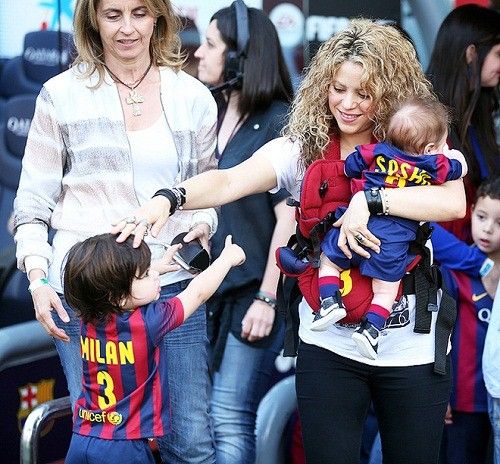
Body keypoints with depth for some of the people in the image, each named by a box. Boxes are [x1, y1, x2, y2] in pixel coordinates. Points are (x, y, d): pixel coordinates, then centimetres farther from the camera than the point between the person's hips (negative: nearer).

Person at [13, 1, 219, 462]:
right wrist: (39, 278, -7)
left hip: (171, 283, 2)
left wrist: (202, 224, -2)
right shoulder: (62, 95, 4)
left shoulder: (193, 97, 10)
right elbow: (33, 204, 6)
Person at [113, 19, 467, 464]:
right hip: (328, 347, 0)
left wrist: (369, 198, -28)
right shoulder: (301, 150, -2)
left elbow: (454, 203, -21)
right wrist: (168, 199, -36)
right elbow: (230, 181, -18)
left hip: (412, 349, 0)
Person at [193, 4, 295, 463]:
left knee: (228, 421, -7)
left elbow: (289, 216, -12)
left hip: (252, 293, -7)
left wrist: (267, 299, -16)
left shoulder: (279, 123, -8)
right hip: (207, 289, 7)